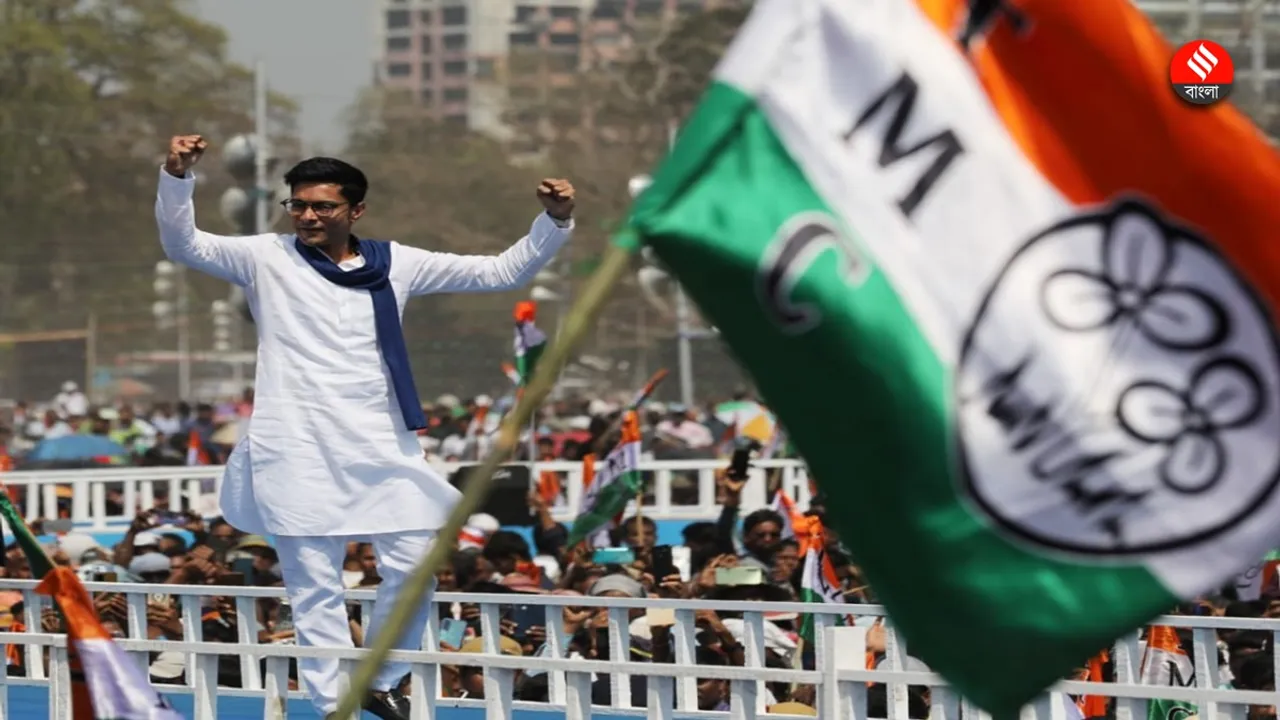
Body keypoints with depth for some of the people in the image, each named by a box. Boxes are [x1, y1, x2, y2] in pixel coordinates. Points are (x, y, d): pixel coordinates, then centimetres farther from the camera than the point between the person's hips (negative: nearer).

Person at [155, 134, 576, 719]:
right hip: (298, 450, -2)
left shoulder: (393, 264, 8)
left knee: (413, 564, -2)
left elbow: (503, 271, 11)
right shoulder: (267, 259, 3)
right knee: (314, 585, -2)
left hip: (381, 446, 2)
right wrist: (177, 176, -22)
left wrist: (555, 222, -2)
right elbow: (182, 245, -6)